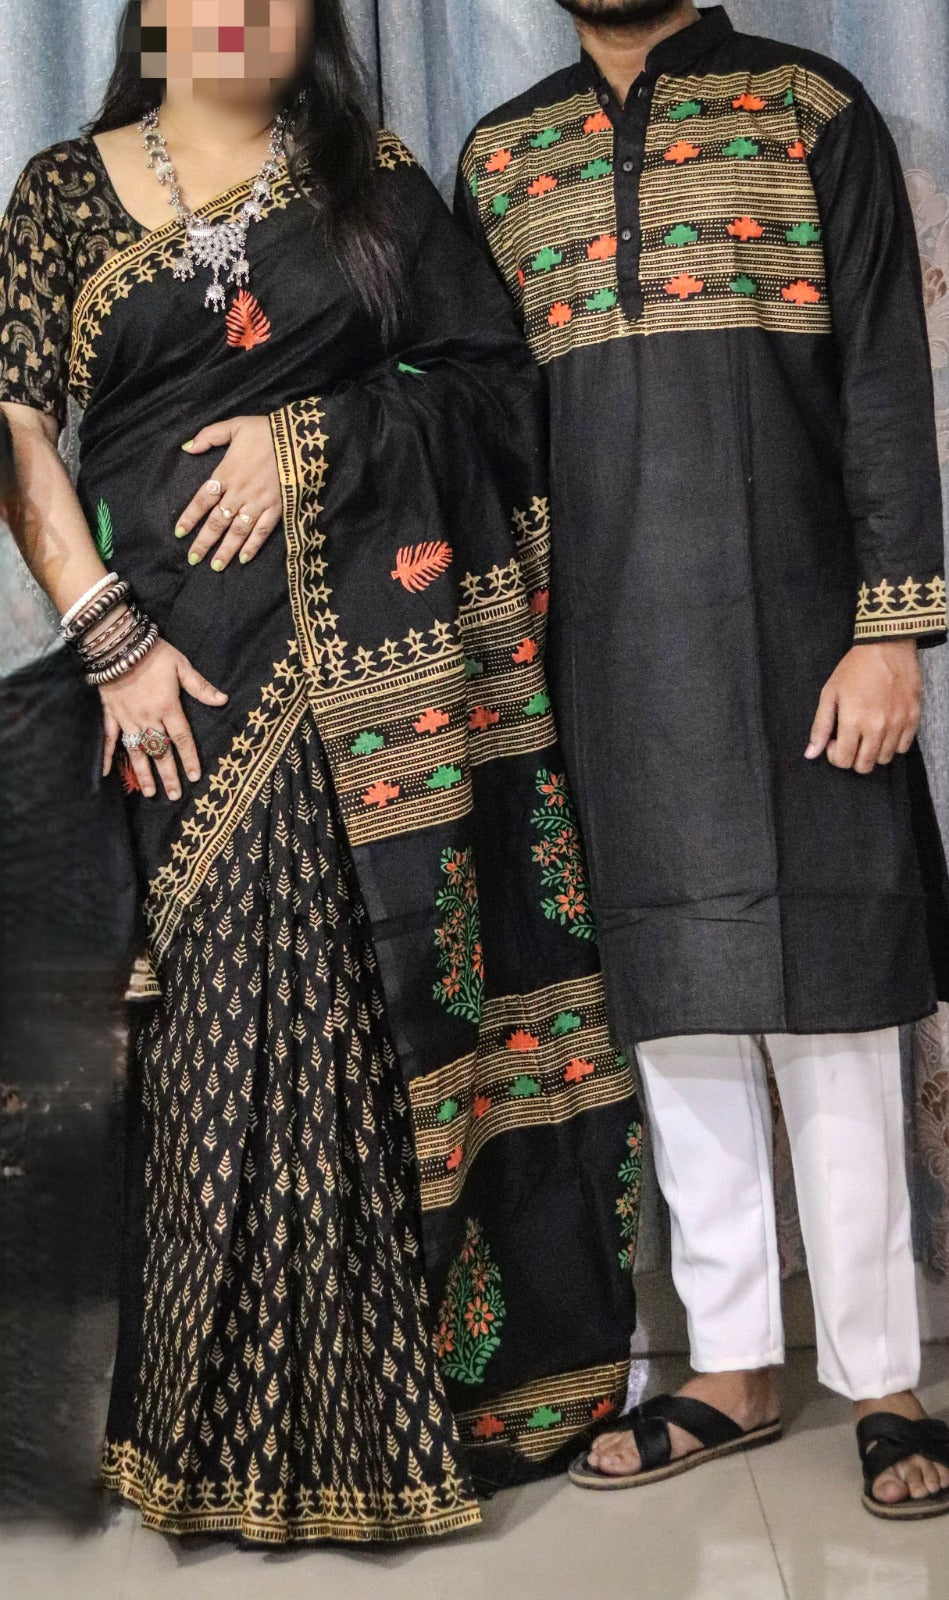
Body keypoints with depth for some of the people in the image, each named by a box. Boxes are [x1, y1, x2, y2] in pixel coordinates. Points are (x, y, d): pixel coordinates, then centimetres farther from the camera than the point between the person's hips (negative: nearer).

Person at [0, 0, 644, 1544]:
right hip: (196, 656, 0)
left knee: (405, 991, 1)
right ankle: (260, 1419, 11)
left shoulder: (377, 183, 12)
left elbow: (499, 379, 6)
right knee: (236, 1006, -2)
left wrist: (316, 442, -8)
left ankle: (442, 1380, 14)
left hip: (385, 647, 1)